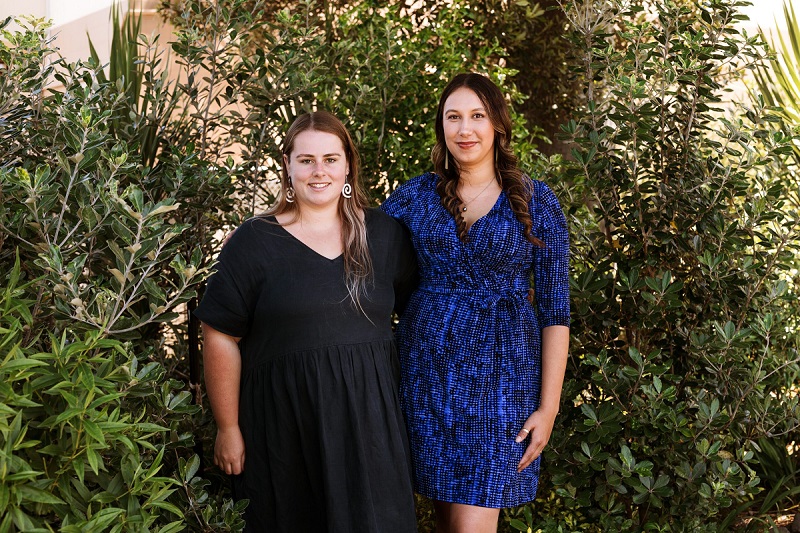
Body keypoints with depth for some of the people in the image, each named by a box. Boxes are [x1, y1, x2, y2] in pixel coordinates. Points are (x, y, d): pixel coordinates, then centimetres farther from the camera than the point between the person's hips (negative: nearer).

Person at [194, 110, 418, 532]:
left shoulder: (385, 235, 6)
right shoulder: (253, 242, -3)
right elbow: (221, 339, -3)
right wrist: (228, 429, -3)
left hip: (368, 419, 2)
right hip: (284, 429, -2)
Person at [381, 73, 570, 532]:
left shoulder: (536, 201, 0)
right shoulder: (416, 195, 6)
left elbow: (555, 310, 0)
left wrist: (548, 407, -4)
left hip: (501, 370, -2)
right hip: (427, 366, 3)